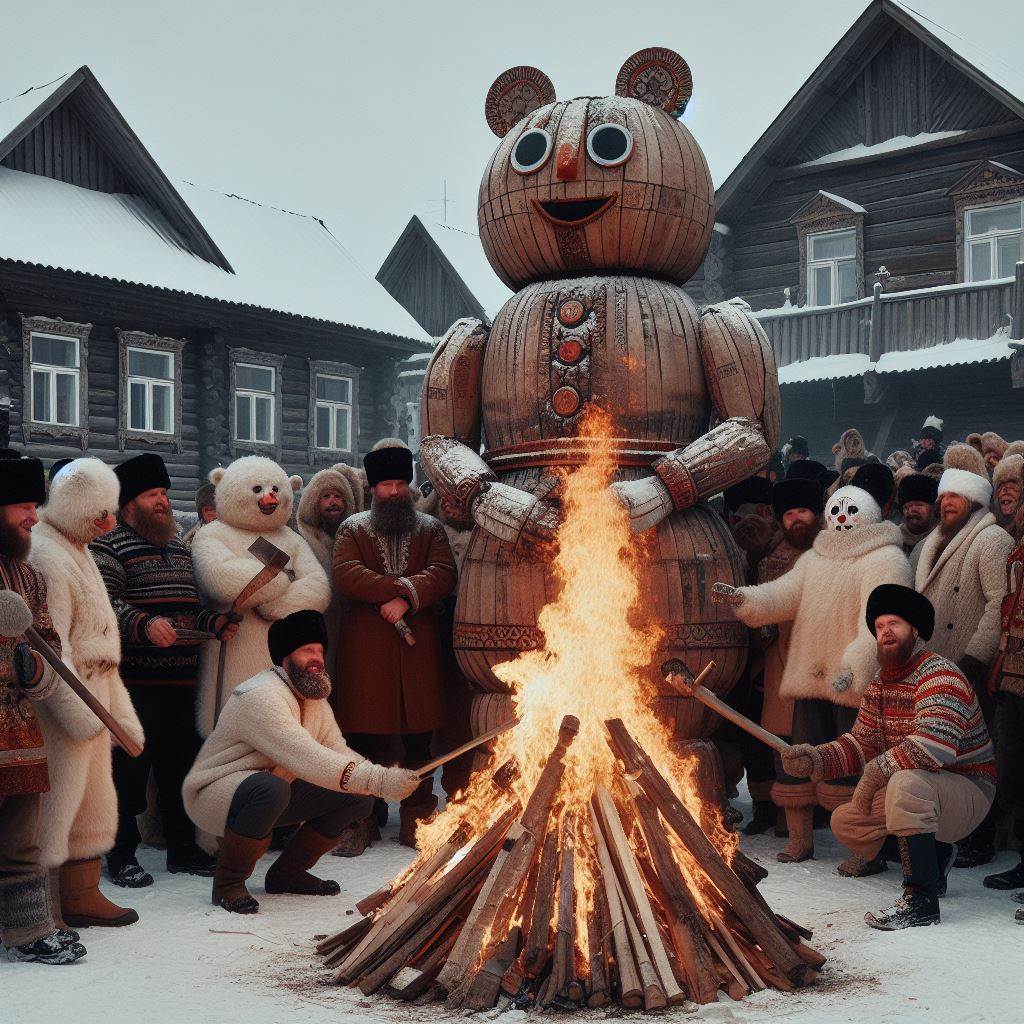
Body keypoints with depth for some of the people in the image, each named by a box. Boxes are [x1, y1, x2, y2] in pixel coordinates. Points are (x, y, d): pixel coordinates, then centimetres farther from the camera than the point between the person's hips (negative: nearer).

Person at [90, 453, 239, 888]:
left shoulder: (180, 548, 19)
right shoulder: (109, 546, -5)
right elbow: (104, 604, -16)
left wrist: (215, 622, 7)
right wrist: (145, 625, -29)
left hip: (182, 681, 7)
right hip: (135, 683, -7)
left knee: (180, 764, 13)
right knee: (130, 767, -2)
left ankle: (182, 848, 25)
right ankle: (122, 856, 10)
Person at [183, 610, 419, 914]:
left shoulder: (315, 698, 6)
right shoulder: (261, 697, -27)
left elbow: (338, 751, -1)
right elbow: (310, 761, -36)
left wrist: (380, 778, -22)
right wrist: (380, 780, -39)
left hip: (273, 795, 9)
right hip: (214, 795, -9)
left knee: (358, 796, -2)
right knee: (272, 788, -41)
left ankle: (287, 873, 12)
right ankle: (228, 881, -17)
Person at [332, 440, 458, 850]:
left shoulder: (430, 529, 15)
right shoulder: (352, 529, 12)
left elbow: (444, 573, -2)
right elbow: (344, 574, -7)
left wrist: (406, 599, -18)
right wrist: (403, 587, -13)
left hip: (418, 647, 2)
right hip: (366, 650, -1)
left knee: (419, 737, 5)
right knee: (364, 736, -2)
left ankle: (416, 821, 14)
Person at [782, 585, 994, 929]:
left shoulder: (939, 675, -21)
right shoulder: (880, 683, 8)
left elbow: (935, 742, -37)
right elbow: (860, 743, 4)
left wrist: (877, 771, -33)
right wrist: (814, 759, -13)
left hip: (968, 789, -9)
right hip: (921, 791, 9)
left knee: (906, 782, -38)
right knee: (844, 822, 3)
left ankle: (921, 902, -30)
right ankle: (936, 854, 22)